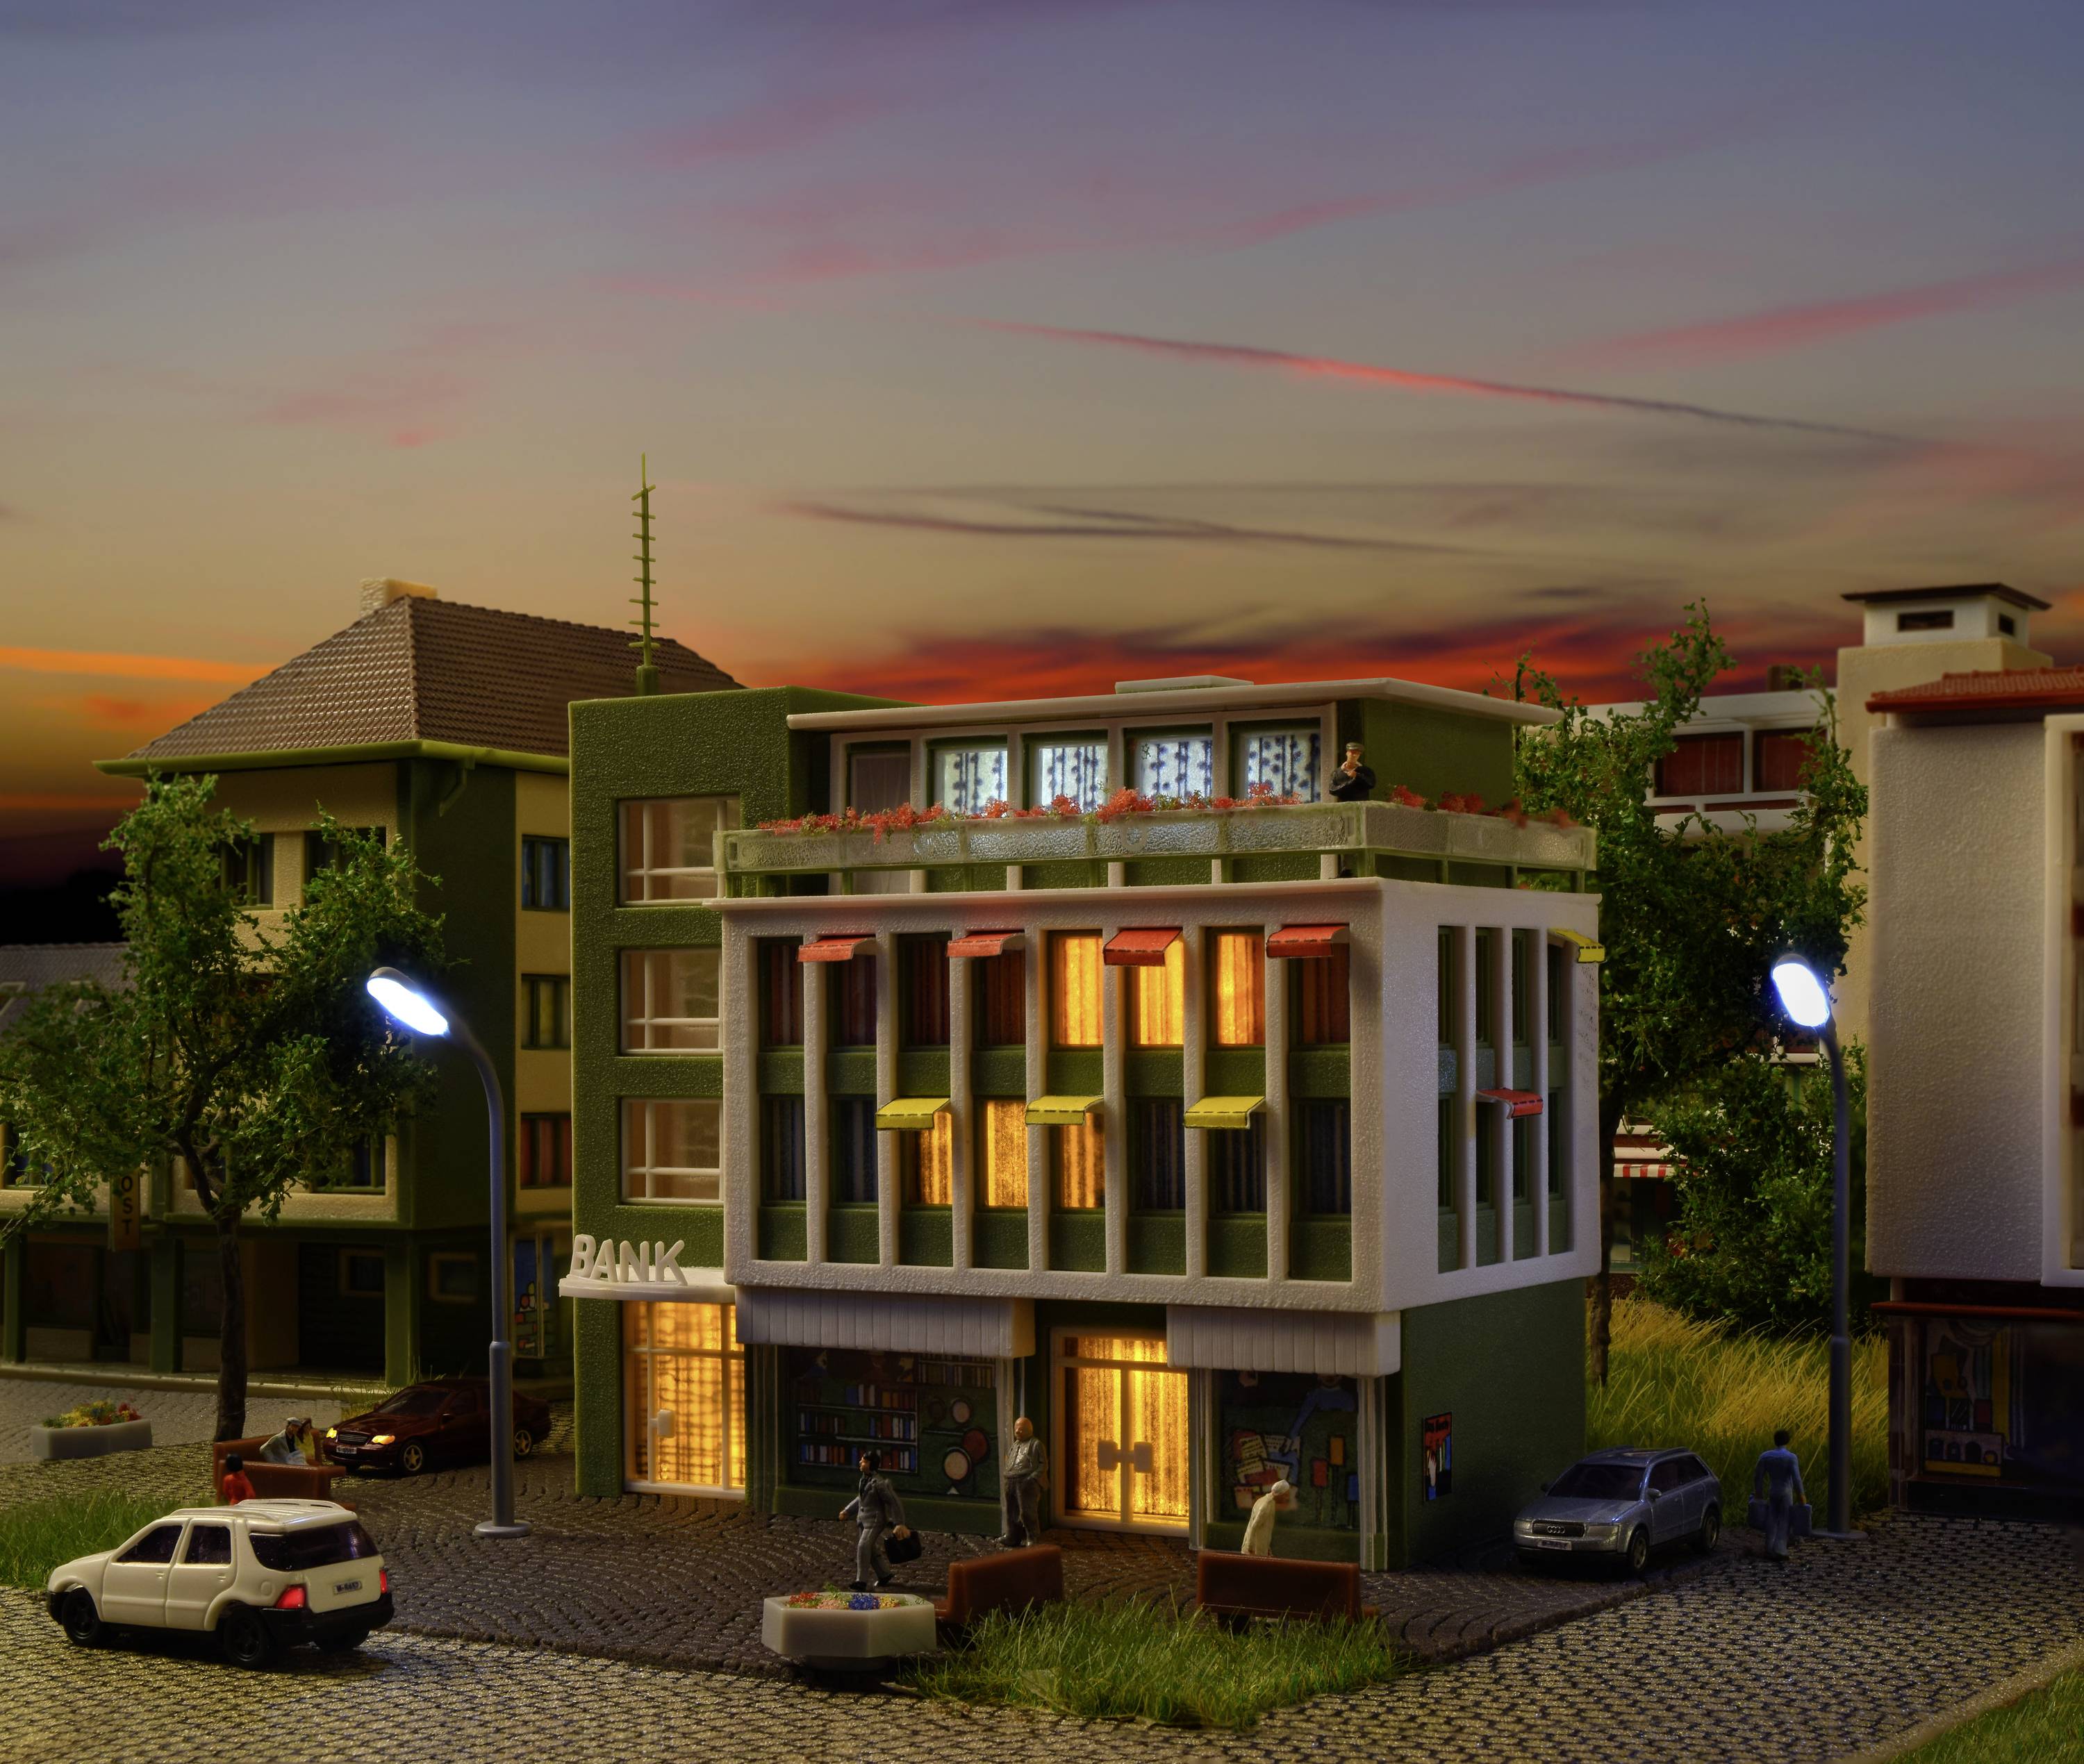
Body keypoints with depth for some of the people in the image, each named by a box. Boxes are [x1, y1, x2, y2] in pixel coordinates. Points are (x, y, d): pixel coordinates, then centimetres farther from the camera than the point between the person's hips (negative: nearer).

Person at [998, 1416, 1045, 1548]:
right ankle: (1013, 1537, 15)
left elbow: (1043, 1465, -2)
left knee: (1027, 1511, -9)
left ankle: (1033, 1538, -2)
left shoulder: (1036, 1444, 3)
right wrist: (1006, 1475, 12)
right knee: (1012, 1512, 8)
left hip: (1026, 1482, -7)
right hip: (1010, 1482, 7)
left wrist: (1033, 1478, -14)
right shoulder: (1015, 1445, 24)